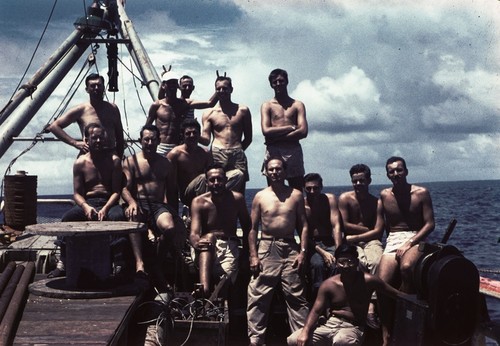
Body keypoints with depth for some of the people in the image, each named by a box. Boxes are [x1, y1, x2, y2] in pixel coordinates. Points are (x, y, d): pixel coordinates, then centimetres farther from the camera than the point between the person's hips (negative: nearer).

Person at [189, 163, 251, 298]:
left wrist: (247, 250, 0)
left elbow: (247, 227, 12)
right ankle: (204, 288, -53)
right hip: (207, 248, -2)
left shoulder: (237, 199, 2)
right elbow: (194, 233, -13)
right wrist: (196, 243, -37)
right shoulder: (199, 202, -3)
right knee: (209, 237, -38)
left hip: (229, 246, 2)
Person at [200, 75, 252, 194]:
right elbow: (206, 140, 3)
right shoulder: (209, 114, 11)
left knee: (239, 194, -2)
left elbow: (248, 137, 17)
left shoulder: (242, 110, 13)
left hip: (238, 156, 1)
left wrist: (237, 152, 7)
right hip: (217, 155, -1)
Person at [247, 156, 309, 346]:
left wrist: (303, 252, -5)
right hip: (266, 248, 0)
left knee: (296, 296, 1)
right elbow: (253, 228, 4)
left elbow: (303, 225, 6)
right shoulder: (260, 197, 4)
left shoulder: (296, 195, 5)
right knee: (257, 296, -3)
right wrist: (253, 255, -4)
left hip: (290, 248, 0)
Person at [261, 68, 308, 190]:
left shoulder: (297, 105, 11)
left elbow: (303, 132, -4)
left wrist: (276, 137, -9)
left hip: (293, 151, 1)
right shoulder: (267, 106, 10)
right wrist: (291, 127, -7)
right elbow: (266, 131, -6)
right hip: (273, 151, 0)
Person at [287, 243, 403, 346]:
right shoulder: (329, 284, 2)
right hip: (329, 325, 3)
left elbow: (395, 293, 4)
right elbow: (316, 311, -3)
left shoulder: (368, 281, -3)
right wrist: (305, 332, -19)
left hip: (353, 328, -3)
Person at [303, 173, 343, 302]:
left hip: (331, 242, 2)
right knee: (317, 264, -33)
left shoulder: (330, 199, 0)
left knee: (337, 264, -29)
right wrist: (322, 252, -19)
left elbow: (336, 226, -8)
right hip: (312, 245, -1)